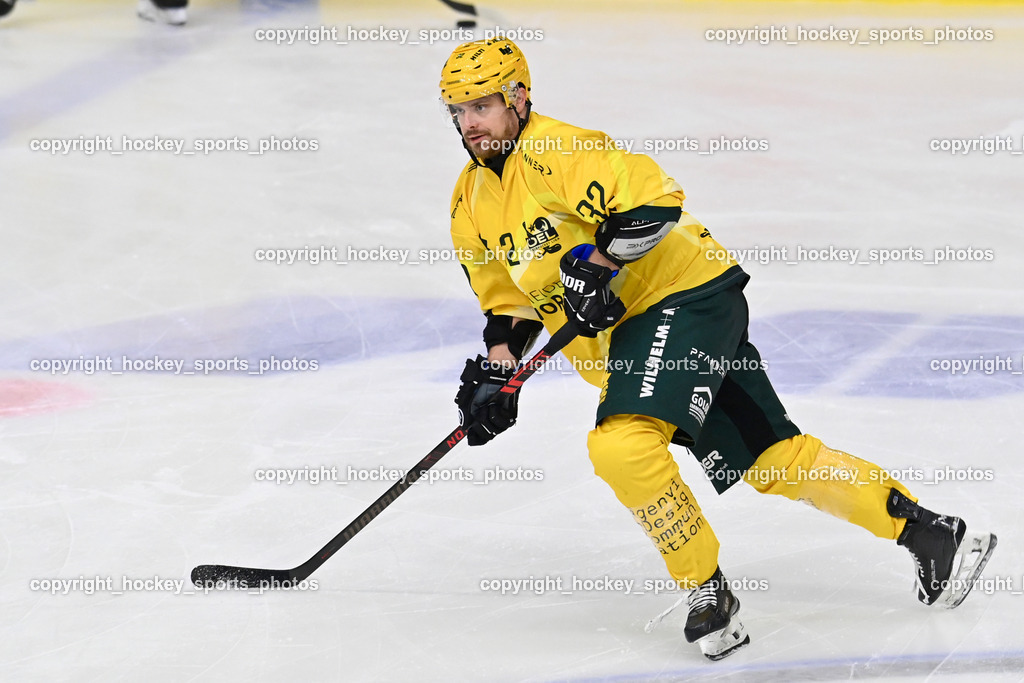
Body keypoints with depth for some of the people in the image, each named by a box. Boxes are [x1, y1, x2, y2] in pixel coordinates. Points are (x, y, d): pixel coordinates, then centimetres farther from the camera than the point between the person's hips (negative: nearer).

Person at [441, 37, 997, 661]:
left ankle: (708, 589, -12)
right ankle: (927, 533, 14)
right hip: (625, 332, 9)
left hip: (685, 293, -9)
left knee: (623, 444, -27)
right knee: (773, 458, 7)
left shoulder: (554, 152, -16)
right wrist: (495, 374, 7)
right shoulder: (471, 203, 12)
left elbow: (652, 196, -25)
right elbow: (509, 300, 21)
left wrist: (597, 263, -27)